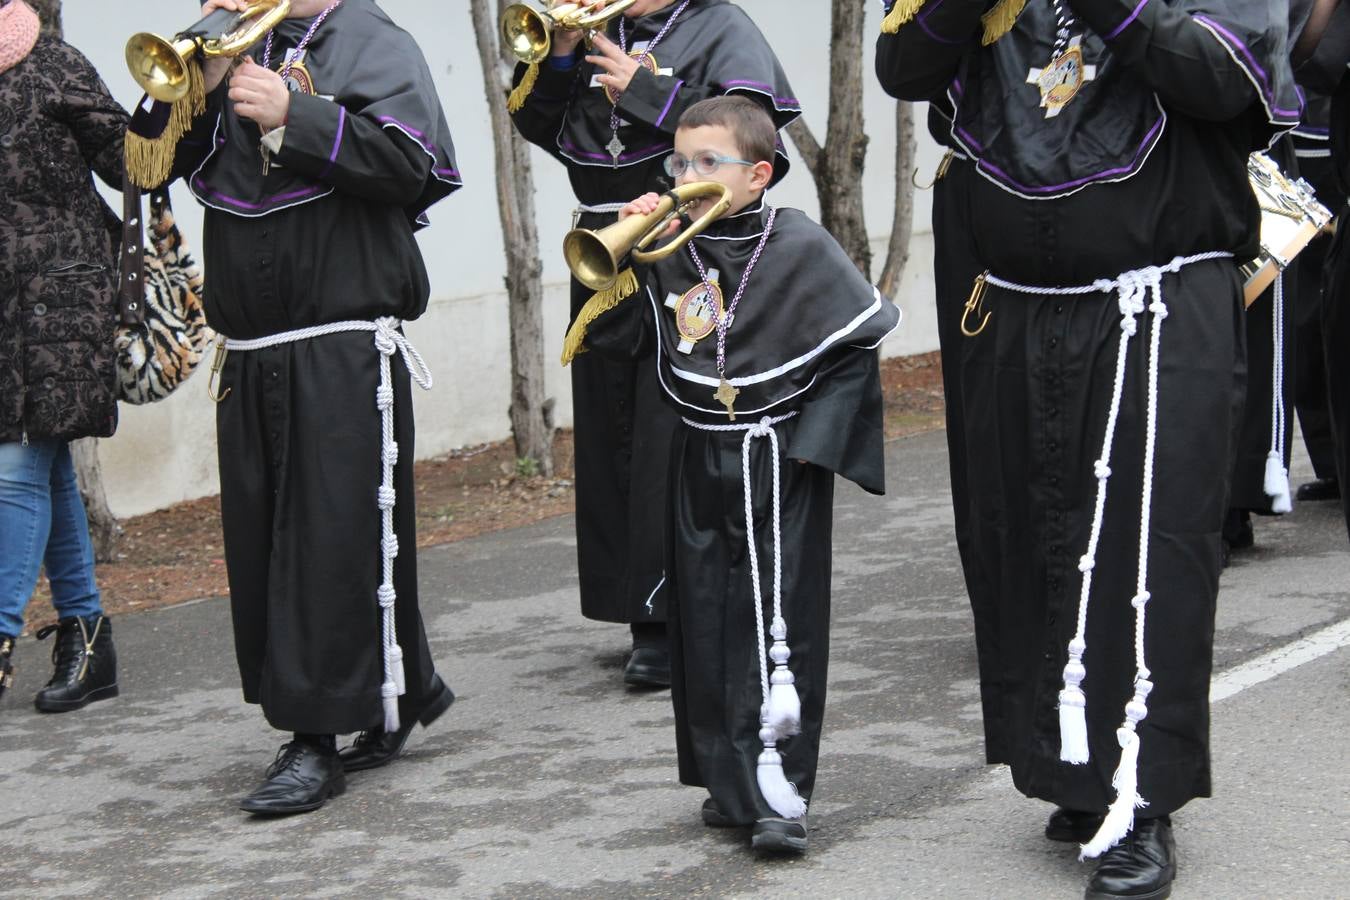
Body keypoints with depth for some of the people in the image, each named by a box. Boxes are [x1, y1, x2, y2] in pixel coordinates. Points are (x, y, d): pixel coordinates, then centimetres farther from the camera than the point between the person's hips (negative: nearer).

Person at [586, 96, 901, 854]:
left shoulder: (801, 248, -10)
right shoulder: (669, 254, 1)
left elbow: (868, 337, -7)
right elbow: (614, 340, 2)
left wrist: (818, 427, -10)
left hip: (780, 460, -5)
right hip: (703, 462, 5)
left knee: (781, 622, -6)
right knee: (706, 620, 8)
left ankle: (782, 793, -3)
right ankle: (733, 782, 20)